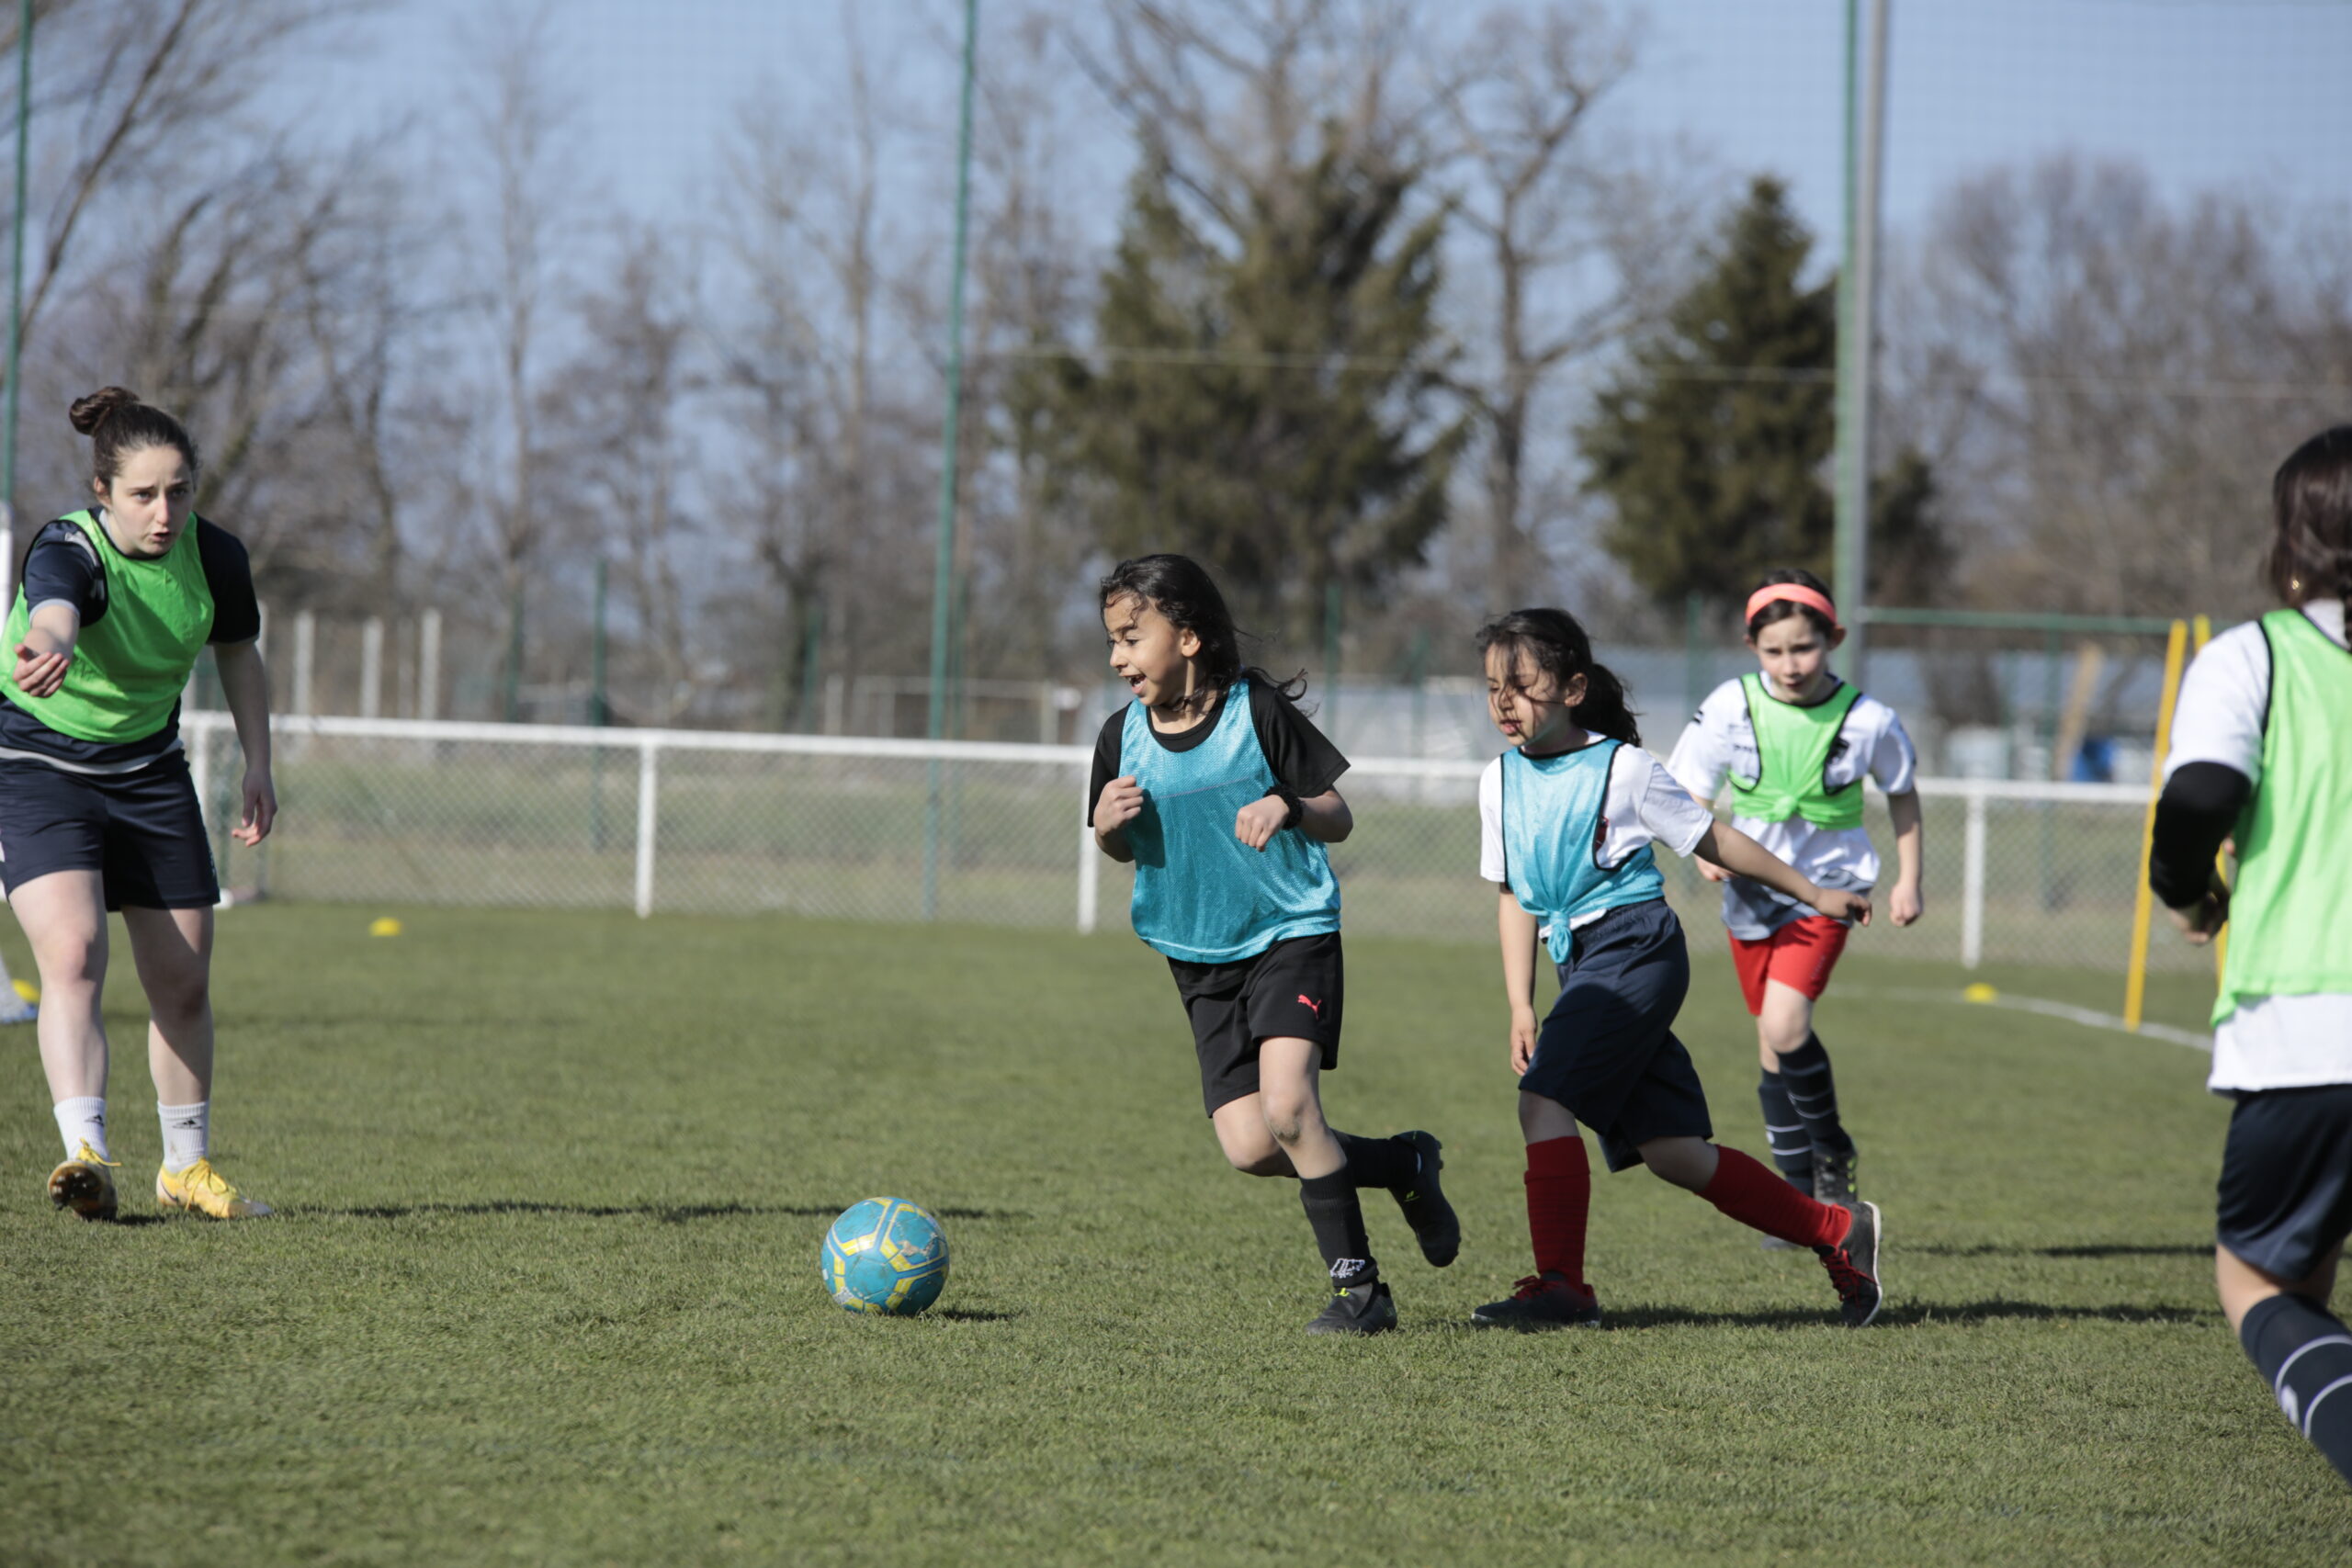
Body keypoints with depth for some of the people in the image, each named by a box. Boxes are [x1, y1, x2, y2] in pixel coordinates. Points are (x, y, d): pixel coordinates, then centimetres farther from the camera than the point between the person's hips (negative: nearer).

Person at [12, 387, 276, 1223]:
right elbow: (55, 611, -55)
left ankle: (186, 1166, 26)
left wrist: (258, 767, 4)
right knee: (72, 954, -26)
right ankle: (86, 1154, -33)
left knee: (183, 985, 8)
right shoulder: (66, 552, -29)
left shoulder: (213, 556, -12)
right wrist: (47, 645, -78)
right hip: (37, 768, -5)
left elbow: (237, 651, 9)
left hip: (149, 769, 5)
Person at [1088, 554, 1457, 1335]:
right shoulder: (1124, 736, 1)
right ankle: (1403, 1164, 17)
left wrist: (1288, 808, -26)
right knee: (1248, 1147, -8)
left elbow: (1337, 820, -4)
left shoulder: (1259, 711, -10)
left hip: (1292, 933, -5)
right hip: (1201, 958, 5)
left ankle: (1357, 1285, -9)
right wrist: (1108, 824, -8)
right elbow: (1120, 850, 15)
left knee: (1287, 1106, -24)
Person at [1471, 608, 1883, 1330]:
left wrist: (1815, 896, 10)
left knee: (1543, 1099, -19)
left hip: (1635, 946, -7)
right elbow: (1515, 897, 18)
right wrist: (1520, 1006, 10)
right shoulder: (1500, 782, 11)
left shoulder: (1622, 768, -6)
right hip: (1581, 966, 7)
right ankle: (1837, 1232, 17)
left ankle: (1560, 1285, -13)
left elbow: (1714, 842, 4)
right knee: (1672, 1152, 4)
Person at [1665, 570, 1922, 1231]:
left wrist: (1909, 878, 7)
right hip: (1750, 894, 3)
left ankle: (1832, 1151, 1)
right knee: (1773, 1050, 8)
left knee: (1785, 1027, -23)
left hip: (1826, 889, -3)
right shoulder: (1730, 707, -8)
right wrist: (1704, 849, -19)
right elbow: (1688, 796, 0)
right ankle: (1804, 1197, 20)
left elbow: (1902, 793, 8)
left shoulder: (1868, 721, -11)